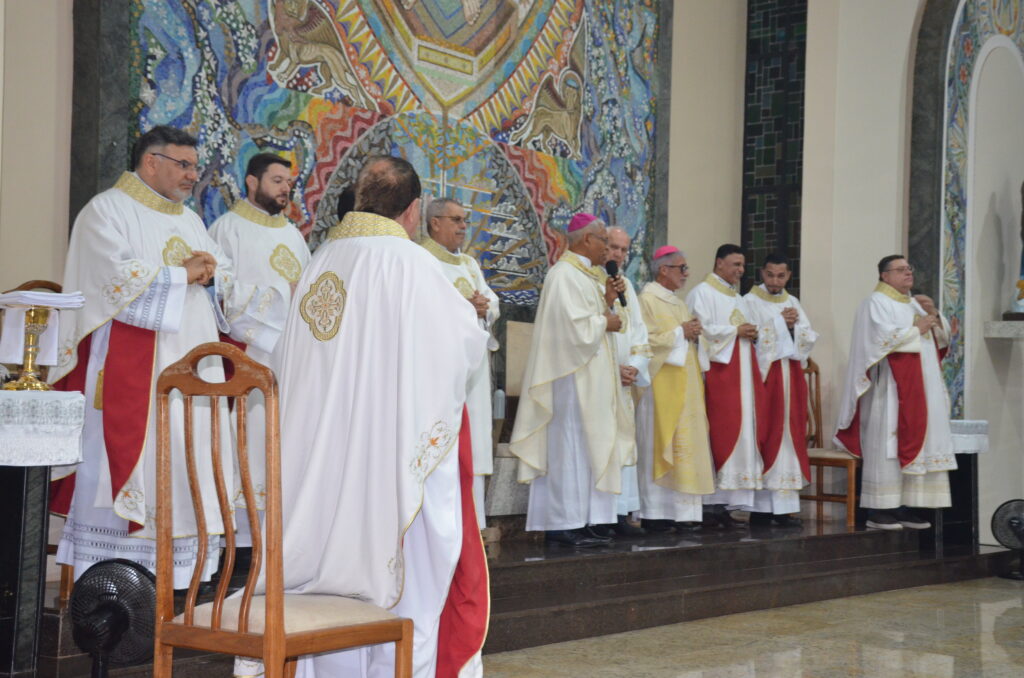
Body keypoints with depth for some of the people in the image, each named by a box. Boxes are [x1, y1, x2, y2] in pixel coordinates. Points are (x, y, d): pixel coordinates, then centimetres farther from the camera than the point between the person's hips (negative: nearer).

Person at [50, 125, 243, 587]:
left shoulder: (190, 220, 22)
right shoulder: (107, 210, -1)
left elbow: (227, 280, 19)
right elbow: (117, 275, -16)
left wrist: (209, 273, -4)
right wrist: (182, 274, -7)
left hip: (190, 365, 7)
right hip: (129, 370, -7)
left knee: (187, 468, 2)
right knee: (125, 461, -8)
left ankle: (180, 576, 4)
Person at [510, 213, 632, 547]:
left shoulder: (585, 274, 18)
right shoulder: (565, 275, -14)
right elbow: (576, 327, -22)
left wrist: (607, 301, 5)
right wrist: (606, 322, -7)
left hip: (589, 378, 10)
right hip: (573, 377, -10)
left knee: (585, 447, 8)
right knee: (570, 445, -7)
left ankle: (578, 521, 11)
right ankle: (564, 523, -4)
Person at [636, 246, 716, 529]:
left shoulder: (678, 302, 20)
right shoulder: (648, 300, -7)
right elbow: (645, 340, -18)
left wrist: (694, 334, 6)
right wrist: (680, 333, -13)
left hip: (685, 384, 9)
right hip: (662, 385, -9)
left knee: (686, 443, 5)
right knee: (661, 444, -8)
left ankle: (683, 509, 6)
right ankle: (656, 511, -6)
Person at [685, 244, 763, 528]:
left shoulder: (738, 298, 23)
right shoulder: (702, 293, -2)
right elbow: (702, 329, -14)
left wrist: (750, 334, 7)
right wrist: (736, 331, -10)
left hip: (740, 373, 8)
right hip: (717, 373, -8)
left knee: (739, 435, 2)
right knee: (718, 434, -12)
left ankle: (722, 504, 3)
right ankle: (709, 504, -11)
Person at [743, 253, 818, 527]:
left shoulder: (793, 302, 16)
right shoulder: (750, 302, -1)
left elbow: (810, 339, 11)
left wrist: (794, 326, -7)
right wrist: (782, 323, -7)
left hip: (791, 377, 5)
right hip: (762, 375, -5)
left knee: (789, 438, 1)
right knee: (764, 438, -8)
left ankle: (784, 507, 2)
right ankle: (760, 507, -4)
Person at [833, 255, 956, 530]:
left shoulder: (915, 303, 21)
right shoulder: (876, 302, -4)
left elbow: (943, 337, 19)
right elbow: (883, 336, -20)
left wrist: (934, 314, 1)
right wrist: (916, 329, -9)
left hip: (918, 389, 8)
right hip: (889, 389, -8)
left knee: (913, 444, 4)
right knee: (886, 445, -10)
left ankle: (903, 507, 7)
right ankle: (878, 510, -9)